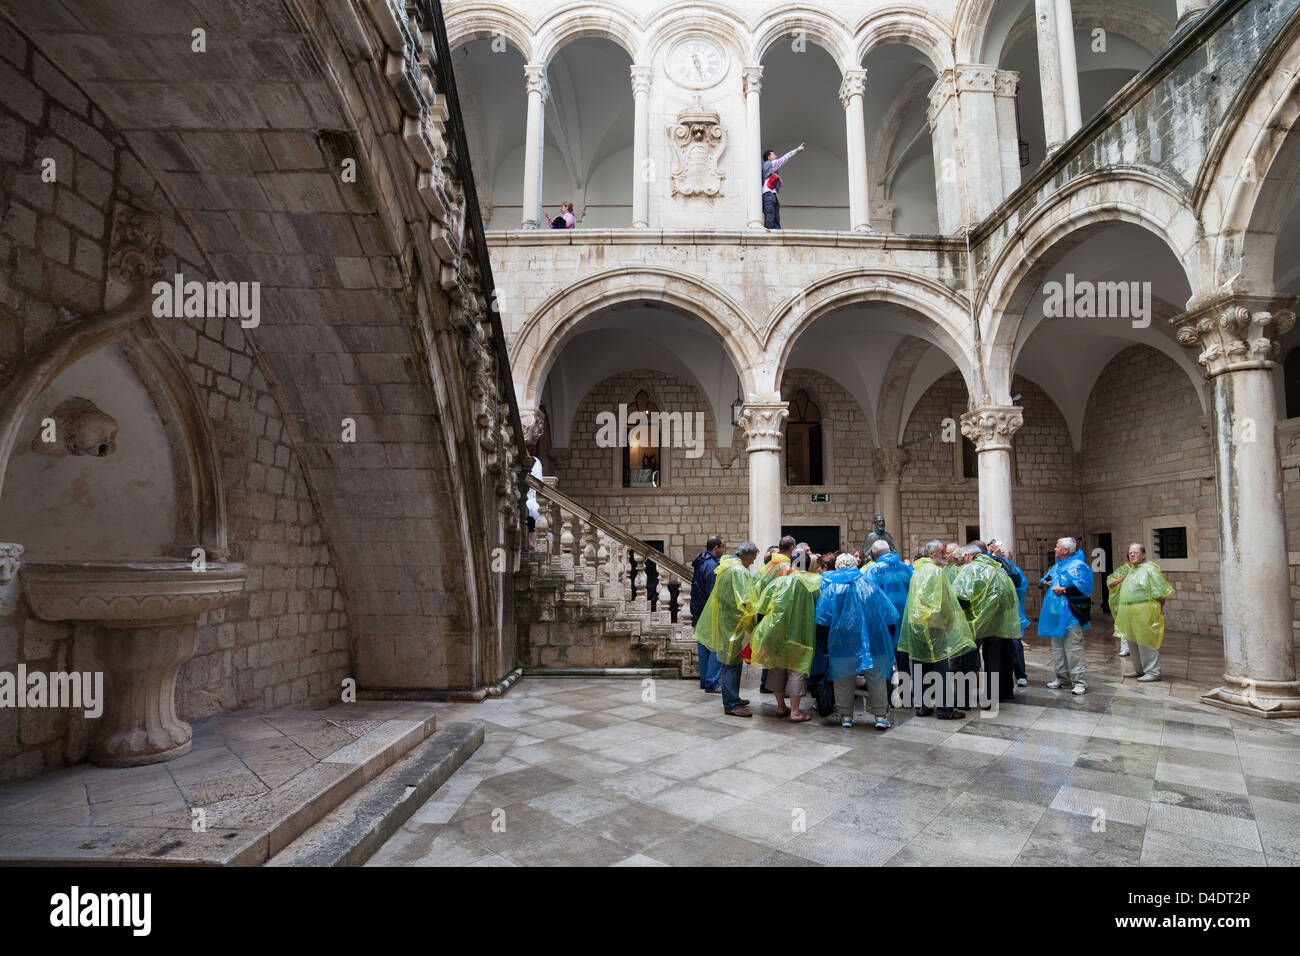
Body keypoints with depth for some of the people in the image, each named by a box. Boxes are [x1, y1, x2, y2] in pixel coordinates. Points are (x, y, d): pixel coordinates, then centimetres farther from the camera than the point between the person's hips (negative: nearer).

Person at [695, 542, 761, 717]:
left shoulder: (727, 566, 13)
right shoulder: (738, 571, -19)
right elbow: (743, 601, -24)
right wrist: (756, 607, -10)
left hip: (725, 620, 10)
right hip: (732, 623, -10)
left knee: (734, 661, 19)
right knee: (731, 663, -3)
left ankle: (733, 697, 29)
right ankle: (731, 705, 3)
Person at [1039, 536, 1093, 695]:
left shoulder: (1077, 566, -10)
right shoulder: (1057, 566, 18)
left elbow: (1083, 587, -20)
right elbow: (1047, 578, 35)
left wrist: (1064, 590, -18)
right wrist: (1046, 582, 14)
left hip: (1070, 614, -10)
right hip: (1056, 613, 10)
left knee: (1073, 648, -9)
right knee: (1057, 647, 15)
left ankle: (1080, 682, -3)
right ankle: (1062, 678, 25)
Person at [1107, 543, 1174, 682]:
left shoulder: (1149, 569, -9)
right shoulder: (1128, 569, 14)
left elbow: (1162, 591, -11)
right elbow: (1110, 583, 19)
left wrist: (1158, 608, -6)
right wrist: (1122, 578, 1)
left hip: (1144, 613, -8)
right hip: (1129, 613, 8)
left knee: (1146, 642, -5)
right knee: (1133, 642, 15)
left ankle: (1153, 672, 4)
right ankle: (1139, 669, 26)